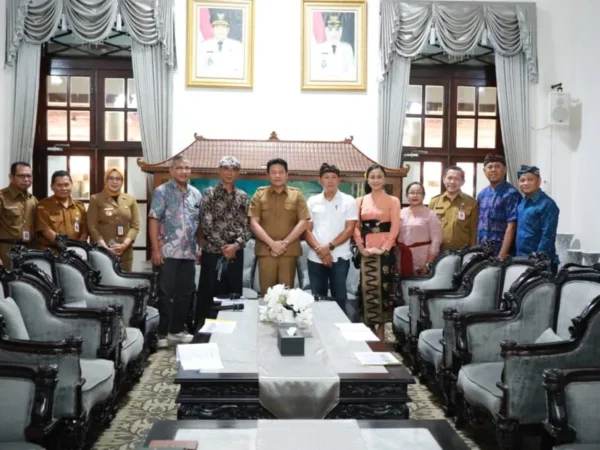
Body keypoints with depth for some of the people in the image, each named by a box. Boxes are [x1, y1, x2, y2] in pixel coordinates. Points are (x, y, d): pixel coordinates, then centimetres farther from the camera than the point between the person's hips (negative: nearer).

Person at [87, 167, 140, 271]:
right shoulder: (96, 199, 5)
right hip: (102, 250, -2)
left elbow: (135, 226, 5)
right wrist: (106, 248, -13)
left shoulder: (130, 200, 12)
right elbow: (92, 227, -2)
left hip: (125, 251, 2)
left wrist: (124, 244, -10)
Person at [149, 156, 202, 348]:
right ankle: (162, 332, 8)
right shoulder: (162, 192, -3)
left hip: (189, 253, 5)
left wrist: (200, 247, 11)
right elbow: (154, 221, -8)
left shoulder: (196, 194, 12)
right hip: (168, 252, -5)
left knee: (185, 293, 11)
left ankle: (177, 329, 23)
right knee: (165, 293, 0)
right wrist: (155, 250, -14)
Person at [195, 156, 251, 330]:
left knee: (233, 294, 8)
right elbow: (206, 224, -9)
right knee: (208, 294, 1)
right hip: (212, 252, -3)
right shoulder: (210, 193, -1)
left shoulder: (243, 197, 10)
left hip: (235, 253, 4)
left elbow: (246, 226, 6)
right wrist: (223, 246, -12)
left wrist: (236, 245, -11)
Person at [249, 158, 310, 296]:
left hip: (289, 251, 0)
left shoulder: (296, 195, 9)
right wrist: (272, 243, -10)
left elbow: (303, 223, 2)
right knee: (266, 293, 1)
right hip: (265, 250, 0)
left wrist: (285, 243, -9)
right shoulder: (259, 194, 8)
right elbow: (254, 223, 1)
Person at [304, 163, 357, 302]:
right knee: (317, 298, 7)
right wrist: (319, 250, -9)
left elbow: (349, 229, -5)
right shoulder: (312, 201, 7)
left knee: (339, 297, 2)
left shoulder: (348, 201, 1)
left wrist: (329, 246, -14)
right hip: (315, 258, 2)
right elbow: (307, 229, 4)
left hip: (339, 257, -2)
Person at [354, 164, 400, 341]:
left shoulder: (393, 201, 4)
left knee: (383, 287, -1)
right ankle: (368, 329, 9)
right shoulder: (360, 201, 11)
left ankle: (381, 329, 7)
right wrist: (361, 247, -6)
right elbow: (355, 227, 6)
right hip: (365, 251, 2)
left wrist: (384, 248, -13)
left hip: (385, 251, -2)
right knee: (367, 288, 2)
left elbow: (395, 228, -3)